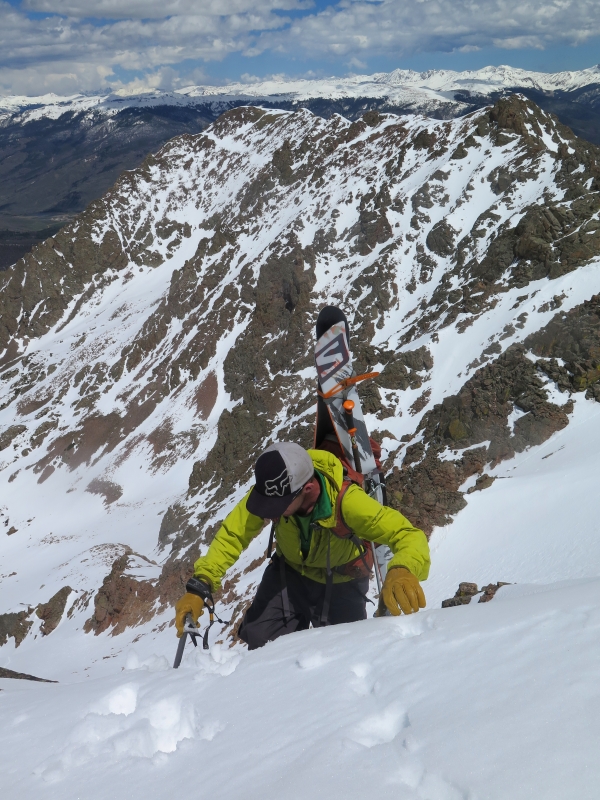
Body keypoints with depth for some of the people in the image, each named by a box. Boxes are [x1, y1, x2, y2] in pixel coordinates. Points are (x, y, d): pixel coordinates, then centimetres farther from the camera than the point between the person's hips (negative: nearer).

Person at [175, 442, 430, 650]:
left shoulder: (346, 501, -39)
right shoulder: (270, 493, -29)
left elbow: (410, 537, -41)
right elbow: (232, 535, -20)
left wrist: (402, 572, -63)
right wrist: (200, 586, -32)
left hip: (341, 582, -2)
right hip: (290, 572, 2)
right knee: (261, 643, -10)